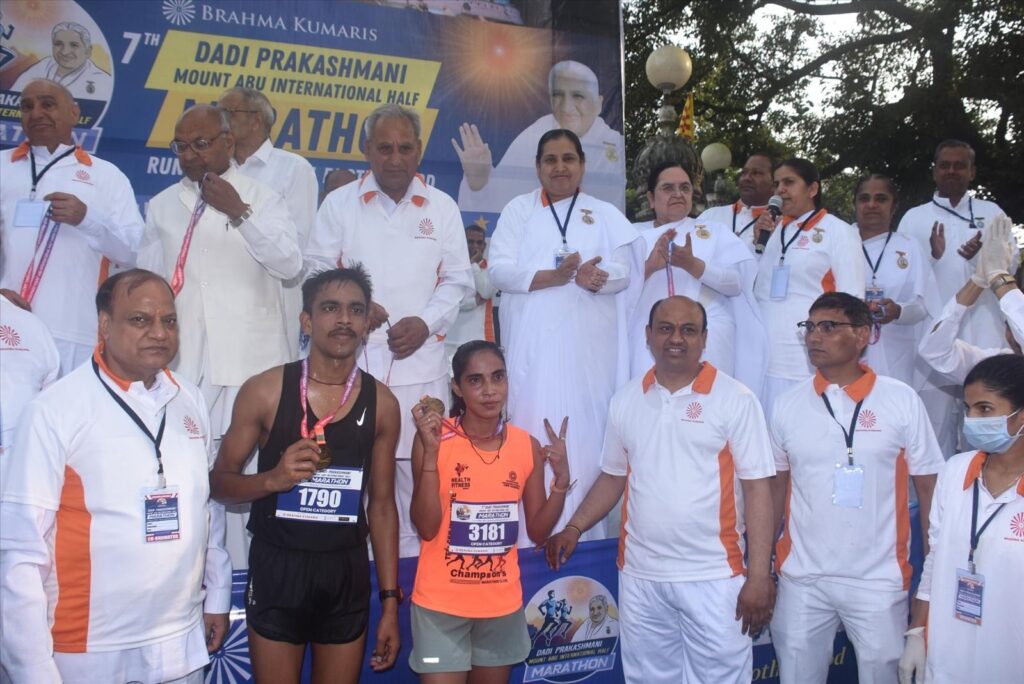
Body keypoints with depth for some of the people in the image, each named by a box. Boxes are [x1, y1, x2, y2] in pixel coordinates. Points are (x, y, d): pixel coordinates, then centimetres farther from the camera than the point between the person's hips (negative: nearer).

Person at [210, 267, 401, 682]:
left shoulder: (381, 403, -1)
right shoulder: (264, 391, -7)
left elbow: (382, 505, 5)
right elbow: (219, 483, -1)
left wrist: (390, 601, 3)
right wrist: (272, 479, -22)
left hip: (347, 571, 2)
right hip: (278, 566, -2)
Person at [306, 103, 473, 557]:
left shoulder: (442, 208, 10)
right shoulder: (339, 203, 8)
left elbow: (457, 279, 10)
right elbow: (317, 269, 7)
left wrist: (425, 322, -6)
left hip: (420, 358, 1)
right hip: (352, 355, 0)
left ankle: (412, 556, 12)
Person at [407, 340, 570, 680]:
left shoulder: (528, 445, -2)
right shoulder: (434, 437, -12)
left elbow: (538, 532, 4)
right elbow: (426, 528, -17)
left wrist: (561, 480, -11)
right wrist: (431, 453, -25)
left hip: (502, 603, 4)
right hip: (442, 604, -4)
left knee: (493, 678, 19)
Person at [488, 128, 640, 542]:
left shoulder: (605, 214, 14)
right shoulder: (518, 210, 11)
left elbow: (623, 272, 4)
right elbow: (499, 269, -2)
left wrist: (597, 276, -19)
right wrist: (554, 276, -17)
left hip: (589, 348, 1)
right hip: (534, 346, -1)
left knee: (586, 437, -2)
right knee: (534, 438, -4)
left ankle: (584, 536, 5)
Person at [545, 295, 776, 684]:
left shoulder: (735, 399, -6)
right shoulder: (626, 400, 7)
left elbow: (757, 489, -7)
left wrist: (759, 576, -12)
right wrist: (574, 527, 1)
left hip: (714, 577, -3)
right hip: (639, 576, 4)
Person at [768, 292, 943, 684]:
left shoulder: (902, 401, -6)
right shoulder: (787, 405, 1)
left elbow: (928, 488, -1)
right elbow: (776, 487, 8)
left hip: (879, 581, -2)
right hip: (801, 578, 2)